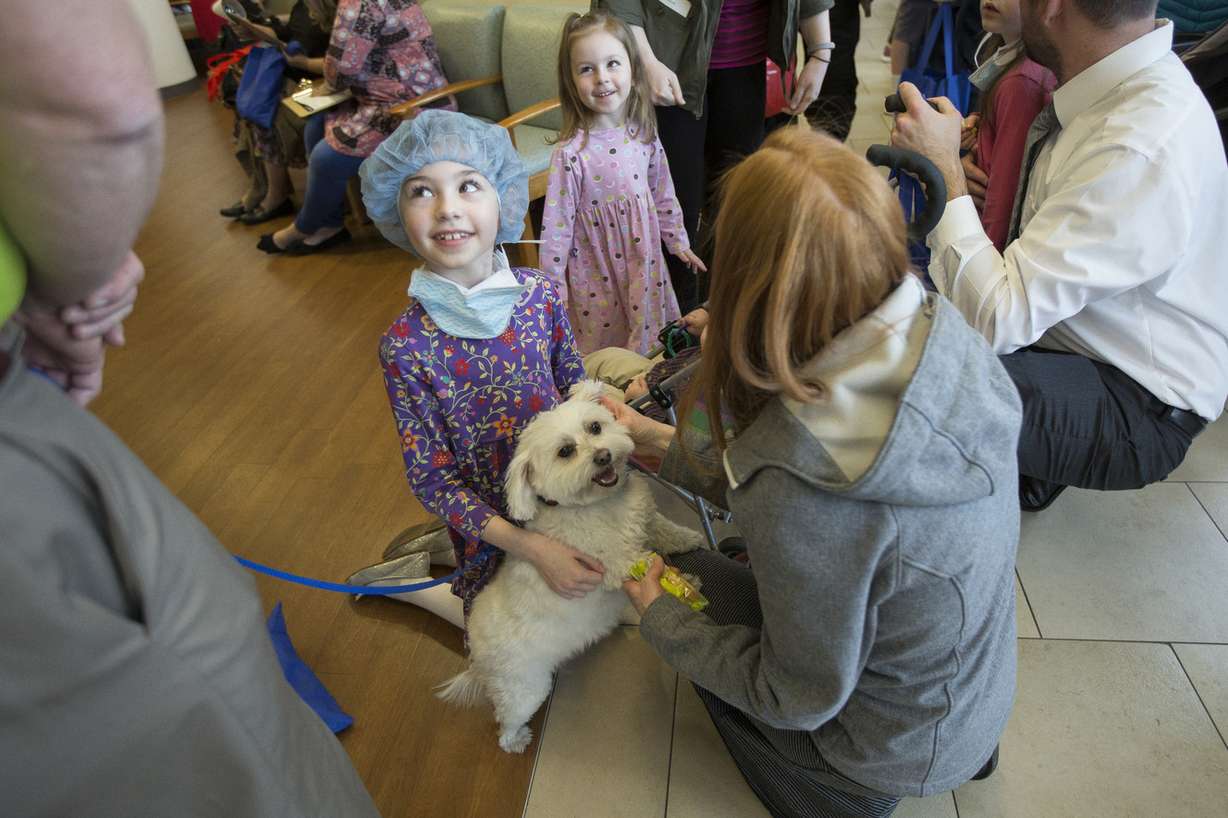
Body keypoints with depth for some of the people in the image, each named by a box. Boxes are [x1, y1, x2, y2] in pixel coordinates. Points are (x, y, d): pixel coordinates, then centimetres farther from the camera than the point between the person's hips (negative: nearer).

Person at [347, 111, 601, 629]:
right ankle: (405, 581, 35)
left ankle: (443, 546, 37)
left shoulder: (539, 292, -14)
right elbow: (431, 478, -19)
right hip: (489, 515, -4)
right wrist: (530, 546, -26)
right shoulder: (405, 345, -24)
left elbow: (574, 385, 1)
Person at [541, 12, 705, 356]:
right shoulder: (571, 153, -22)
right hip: (597, 275, -5)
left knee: (649, 346, 19)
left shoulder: (644, 134, -5)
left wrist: (677, 240, 15)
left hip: (645, 264, 5)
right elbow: (556, 226, -16)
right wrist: (553, 289, -12)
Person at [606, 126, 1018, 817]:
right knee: (744, 560, 22)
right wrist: (666, 441, 3)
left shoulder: (806, 486, -41)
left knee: (695, 578, 11)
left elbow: (803, 700, -22)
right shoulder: (947, 335, -19)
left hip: (905, 751, -5)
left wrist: (658, 616, -9)